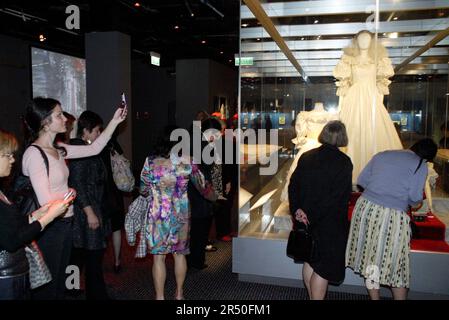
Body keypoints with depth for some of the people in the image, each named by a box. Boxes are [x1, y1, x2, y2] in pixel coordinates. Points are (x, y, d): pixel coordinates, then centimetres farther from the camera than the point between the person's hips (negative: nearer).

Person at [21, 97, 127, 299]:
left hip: (64, 224, 8)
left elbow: (94, 149, 11)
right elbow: (45, 201, -23)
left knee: (60, 282, 21)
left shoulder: (58, 150, 5)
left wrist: (115, 121, 9)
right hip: (49, 229, -8)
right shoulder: (33, 154, -19)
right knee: (46, 289, 8)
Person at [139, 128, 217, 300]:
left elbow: (143, 190, -1)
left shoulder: (151, 162, -9)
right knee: (179, 254, 17)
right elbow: (203, 187, 5)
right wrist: (214, 196, 25)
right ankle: (179, 294, 31)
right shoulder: (187, 162, -6)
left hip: (158, 215, -2)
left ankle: (160, 297, 16)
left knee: (158, 257, 9)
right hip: (181, 215, 2)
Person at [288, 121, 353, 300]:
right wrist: (312, 216, -17)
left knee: (310, 261, 20)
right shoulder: (343, 161, -15)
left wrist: (296, 210, -5)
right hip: (330, 223, -5)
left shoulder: (306, 157, 1)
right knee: (324, 267, 6)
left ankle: (312, 297, 35)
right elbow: (338, 196, -20)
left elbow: (293, 186, 0)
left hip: (307, 220, 6)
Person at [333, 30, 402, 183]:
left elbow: (381, 83, 11)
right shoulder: (349, 59, 7)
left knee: (376, 135, -6)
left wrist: (381, 102, 4)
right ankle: (352, 173, -3)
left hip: (372, 100, 2)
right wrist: (340, 106, -1)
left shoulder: (378, 59, 11)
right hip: (354, 100, -1)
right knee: (354, 135, -7)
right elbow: (343, 84, 4)